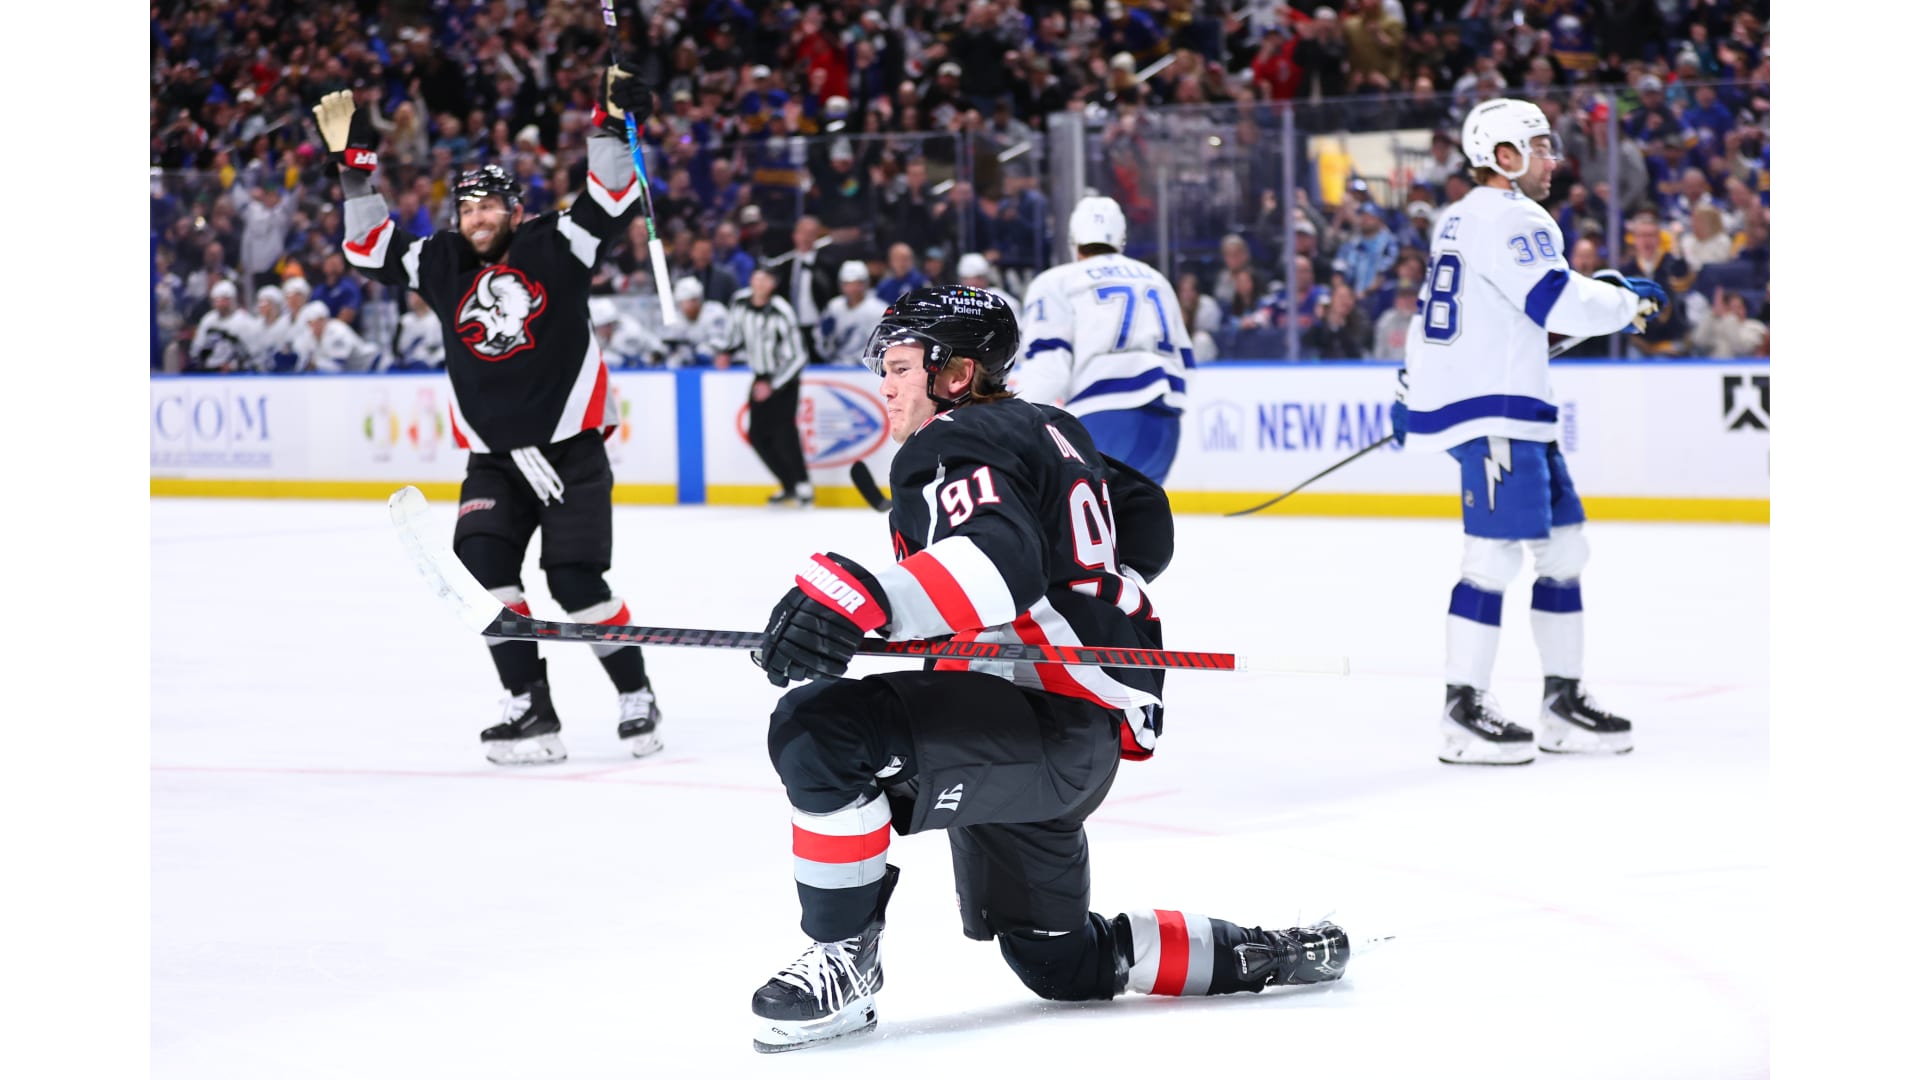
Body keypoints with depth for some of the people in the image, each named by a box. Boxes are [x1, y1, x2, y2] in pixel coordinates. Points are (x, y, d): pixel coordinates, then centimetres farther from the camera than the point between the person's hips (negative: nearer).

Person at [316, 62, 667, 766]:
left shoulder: (554, 247, -2)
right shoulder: (442, 264, 8)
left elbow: (612, 202, -10)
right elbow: (371, 252, 10)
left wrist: (611, 124, -22)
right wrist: (356, 167, 4)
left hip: (571, 446, -4)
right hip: (494, 457, 4)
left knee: (576, 578, -11)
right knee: (483, 559, -17)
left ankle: (636, 696, 8)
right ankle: (530, 710, -15)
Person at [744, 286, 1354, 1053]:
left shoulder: (964, 444, -11)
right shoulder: (1048, 431, 19)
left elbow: (997, 561, -32)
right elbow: (1145, 519, 31)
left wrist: (866, 598, -46)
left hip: (1051, 731, -11)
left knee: (820, 727, -26)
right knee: (1058, 961, 23)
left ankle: (843, 960, -20)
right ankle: (1263, 957, 27)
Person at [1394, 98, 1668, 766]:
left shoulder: (1460, 220, 20)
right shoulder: (1508, 217, -13)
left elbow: (1442, 310, 27)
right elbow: (1560, 304, -19)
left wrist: (1415, 393, 33)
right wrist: (1629, 302, -4)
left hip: (1514, 412, 11)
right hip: (1491, 413, -11)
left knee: (1564, 548, 12)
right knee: (1495, 556, -11)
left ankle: (1563, 701, 16)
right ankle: (1462, 716, -11)